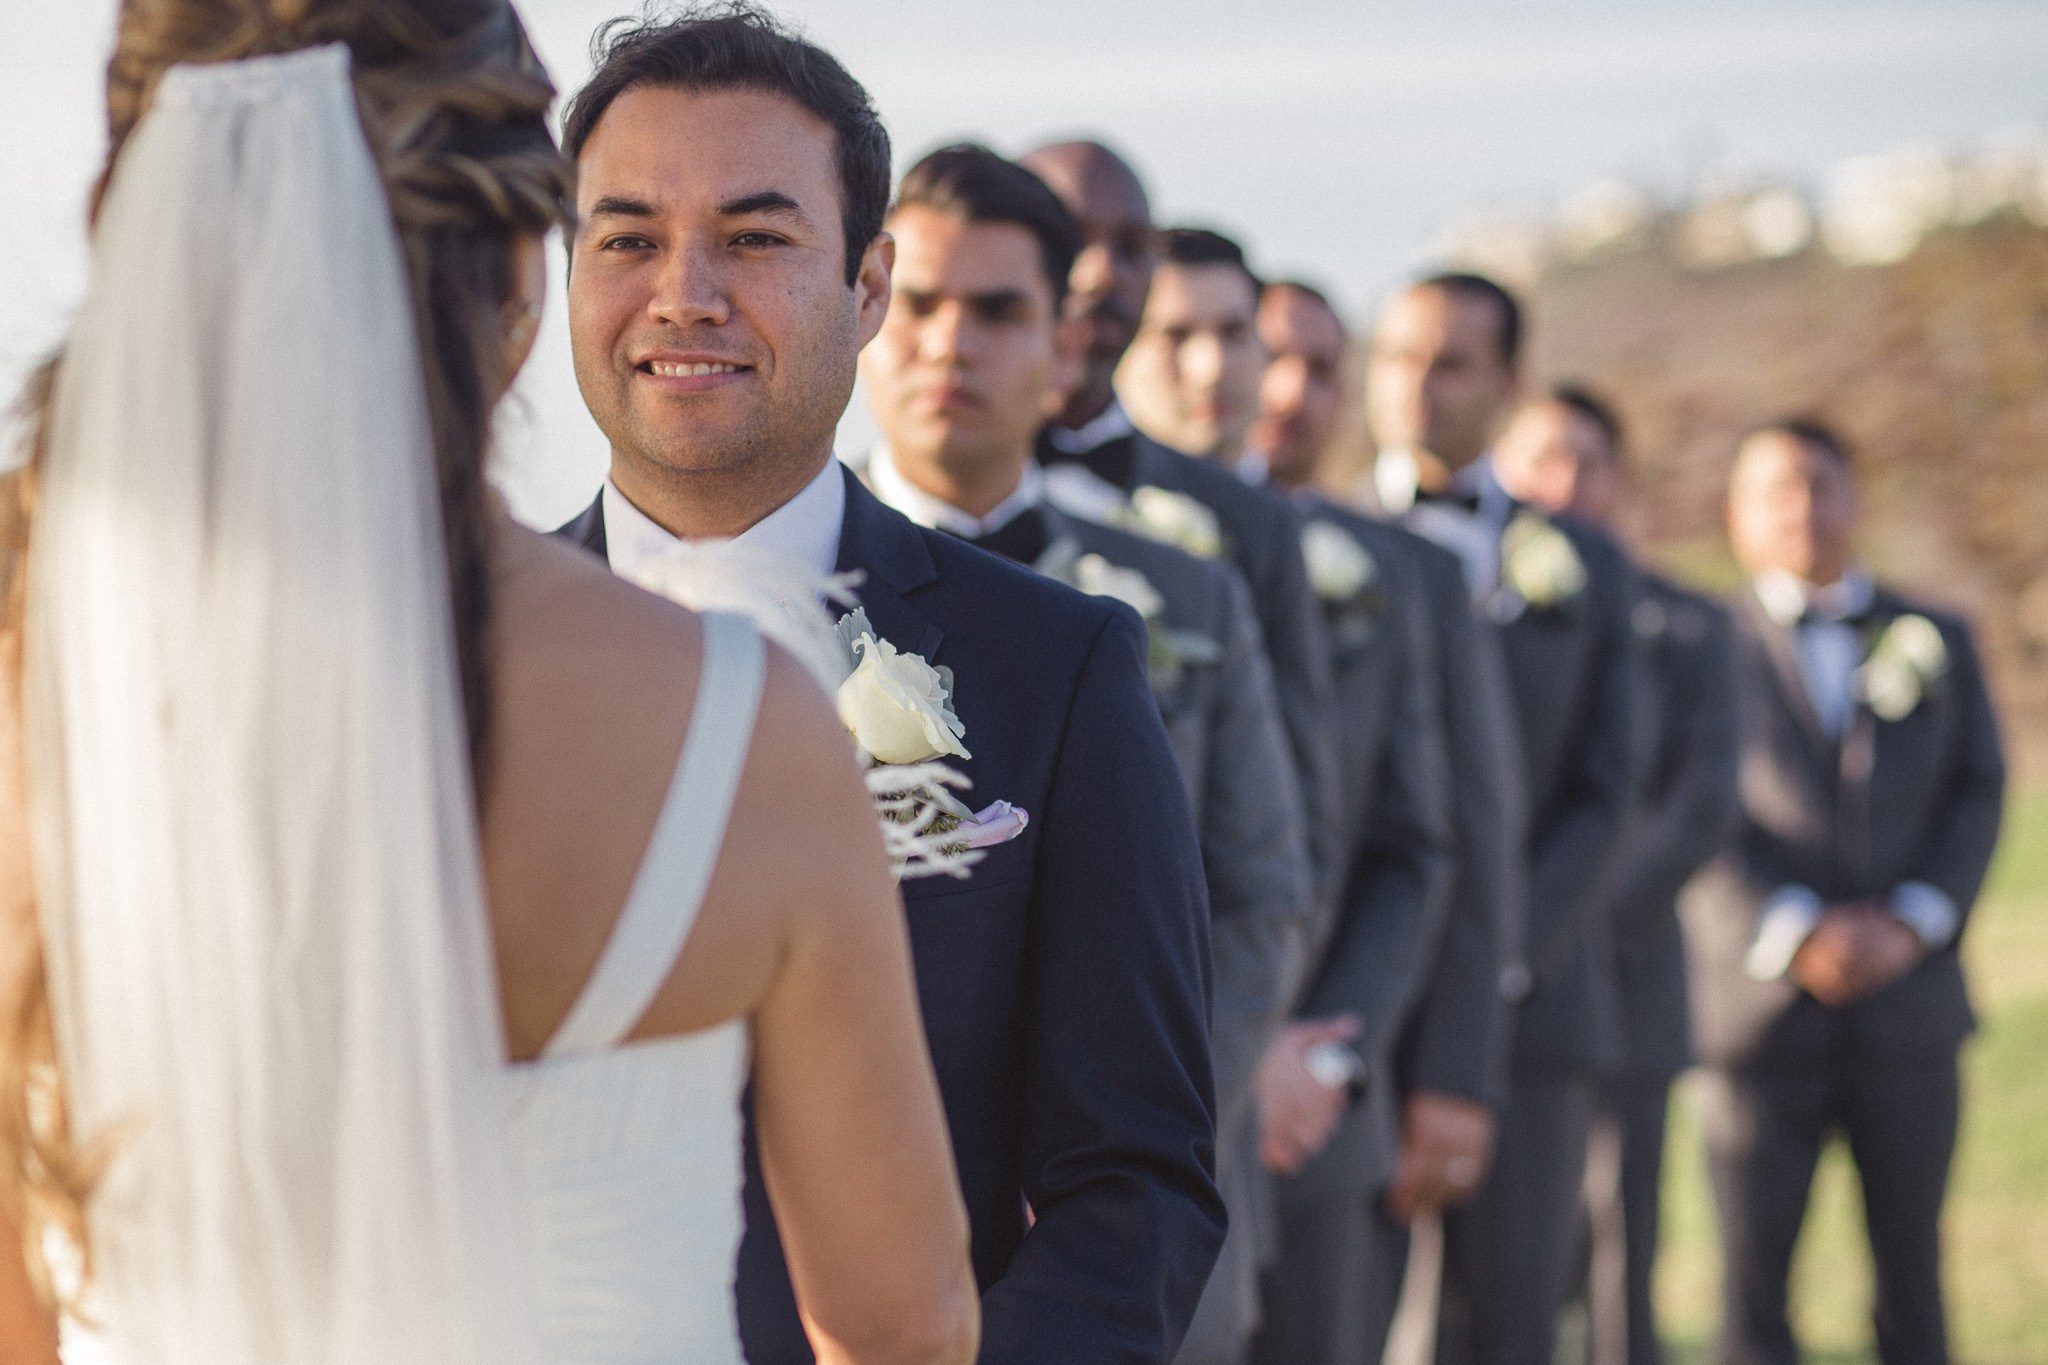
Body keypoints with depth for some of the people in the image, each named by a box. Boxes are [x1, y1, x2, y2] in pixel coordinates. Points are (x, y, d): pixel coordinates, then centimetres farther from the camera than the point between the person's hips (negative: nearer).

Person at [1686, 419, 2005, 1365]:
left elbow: (1978, 793, 7)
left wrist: (1912, 922, -8)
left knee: (1912, 1278, 6)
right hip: (1759, 1004, -2)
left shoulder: (1936, 640, 14)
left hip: (1909, 1003, 2)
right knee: (1753, 1282, -1)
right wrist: (1794, 933, -15)